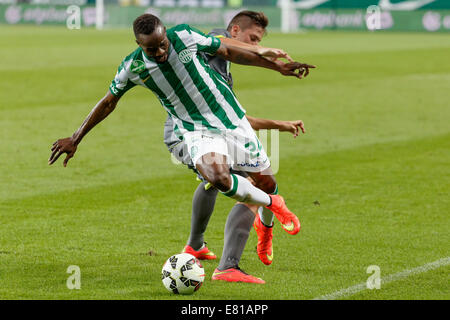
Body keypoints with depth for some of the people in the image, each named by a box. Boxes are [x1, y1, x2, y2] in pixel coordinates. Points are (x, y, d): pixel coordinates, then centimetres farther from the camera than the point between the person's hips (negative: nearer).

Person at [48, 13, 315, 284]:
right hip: (196, 129, -1)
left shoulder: (185, 36, -15)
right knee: (217, 176, -33)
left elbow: (228, 52, 1)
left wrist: (278, 66, 6)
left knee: (266, 182, 8)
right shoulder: (132, 68, -14)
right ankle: (270, 204, -4)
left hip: (230, 117, 2)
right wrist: (75, 139, 8)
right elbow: (108, 103, 4)